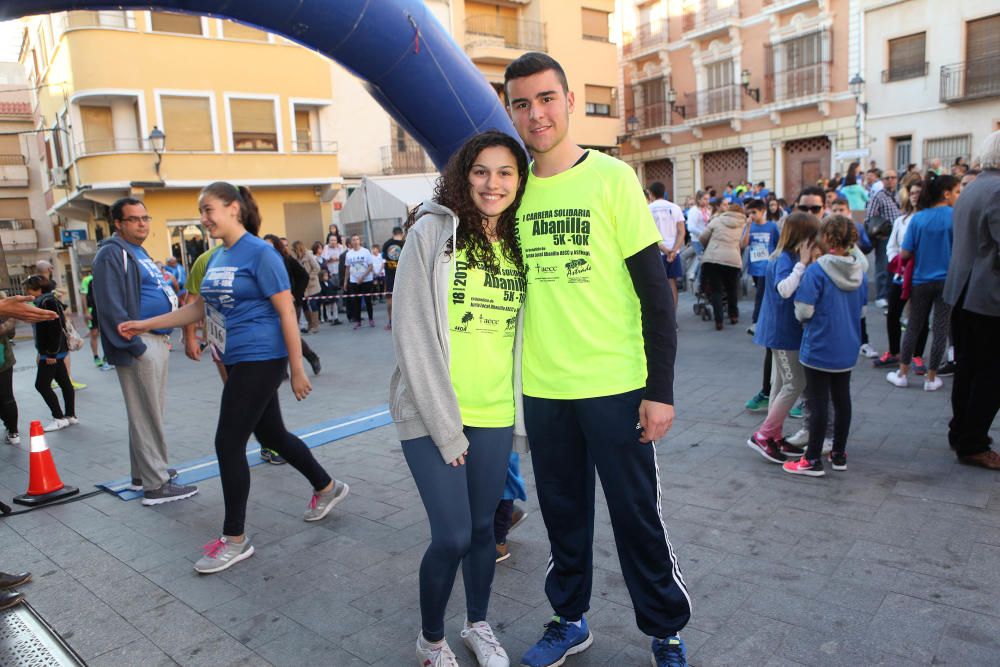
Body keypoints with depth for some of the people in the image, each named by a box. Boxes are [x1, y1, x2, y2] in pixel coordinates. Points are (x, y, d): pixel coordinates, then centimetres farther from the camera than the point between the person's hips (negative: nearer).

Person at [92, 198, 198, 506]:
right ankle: (155, 485, 1)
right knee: (148, 416, -6)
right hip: (140, 344, -10)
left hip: (158, 341, 10)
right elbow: (111, 307, -19)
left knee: (149, 413, 16)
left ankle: (142, 476, 27)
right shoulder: (112, 253, -10)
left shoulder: (139, 253, 19)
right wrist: (135, 345, -21)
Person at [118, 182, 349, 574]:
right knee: (272, 436, 17)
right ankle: (327, 488, 37)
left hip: (261, 361, -8)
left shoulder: (259, 254, -13)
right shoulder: (217, 259, 11)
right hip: (237, 362, 8)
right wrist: (146, 325, 16)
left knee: (229, 443, -5)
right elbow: (199, 307, 20)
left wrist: (297, 370, -16)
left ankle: (235, 540, 10)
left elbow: (287, 313, -15)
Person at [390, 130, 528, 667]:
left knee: (483, 525, 14)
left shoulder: (519, 245, 6)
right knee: (452, 536, -2)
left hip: (495, 415, 4)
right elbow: (412, 333, -12)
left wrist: (522, 413, 5)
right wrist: (445, 426, -13)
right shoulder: (433, 231, -9)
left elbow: (523, 334, 11)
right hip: (432, 412, -4)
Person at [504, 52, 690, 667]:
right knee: (563, 513, 16)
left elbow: (655, 288, -6)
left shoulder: (612, 178, -6)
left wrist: (661, 388, -10)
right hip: (542, 390, 4)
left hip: (615, 385, -4)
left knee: (637, 517, 8)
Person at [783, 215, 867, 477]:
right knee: (842, 399, 15)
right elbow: (862, 309, 11)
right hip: (847, 348, 6)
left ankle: (813, 460, 10)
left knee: (818, 403, 1)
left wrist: (804, 319, 3)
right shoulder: (859, 271, 2)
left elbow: (804, 311, -18)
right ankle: (839, 455, 27)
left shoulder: (816, 271, -18)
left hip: (819, 348, -6)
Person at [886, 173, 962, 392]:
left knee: (913, 328, 13)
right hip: (946, 281, -2)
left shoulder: (918, 219, -6)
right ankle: (931, 378, 14)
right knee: (940, 330, 8)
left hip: (921, 280, 2)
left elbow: (904, 254, -6)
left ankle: (902, 374, 18)